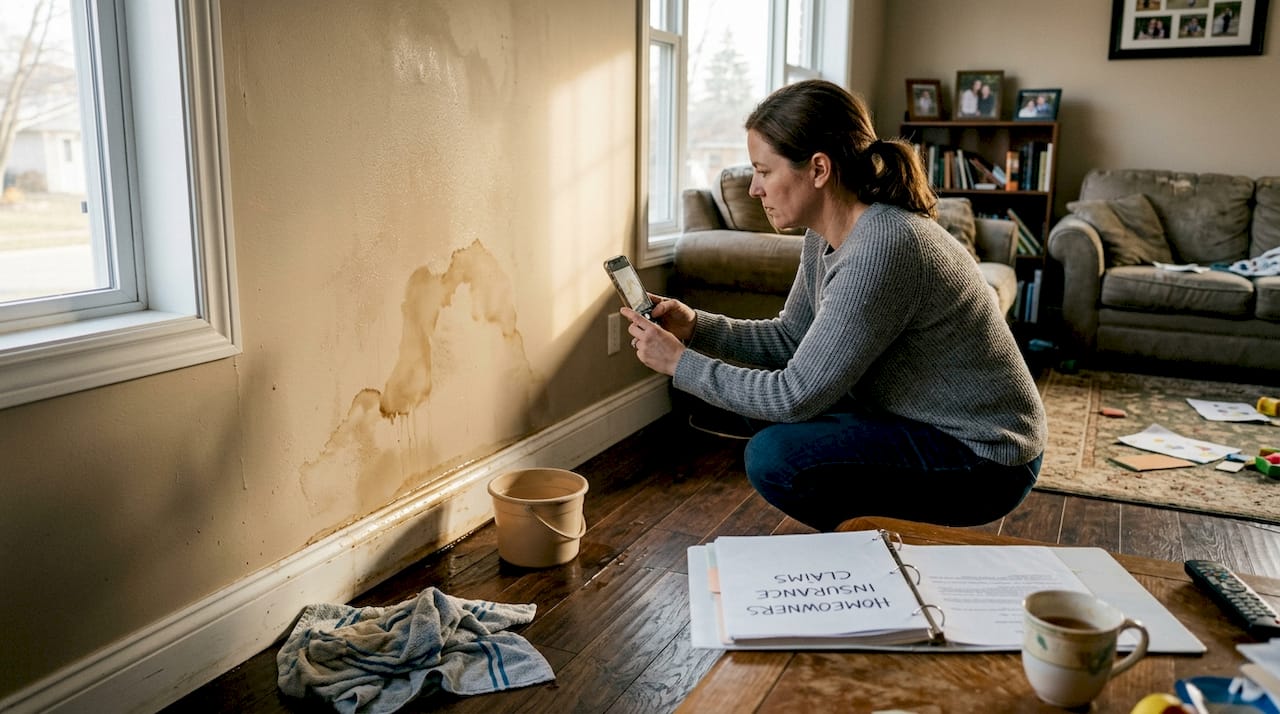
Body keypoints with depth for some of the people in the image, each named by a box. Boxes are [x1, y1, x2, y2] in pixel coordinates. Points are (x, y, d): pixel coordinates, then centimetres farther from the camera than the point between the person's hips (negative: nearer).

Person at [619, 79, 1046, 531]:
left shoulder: (882, 248, -30)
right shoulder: (827, 233, -1)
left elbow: (796, 395, -27)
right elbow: (791, 337, 9)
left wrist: (680, 364, -17)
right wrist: (695, 327, -4)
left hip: (984, 459, -9)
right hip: (919, 422, 9)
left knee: (774, 458, -22)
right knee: (754, 399, 10)